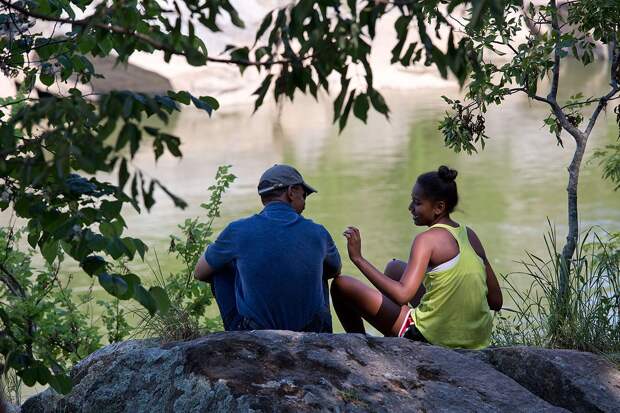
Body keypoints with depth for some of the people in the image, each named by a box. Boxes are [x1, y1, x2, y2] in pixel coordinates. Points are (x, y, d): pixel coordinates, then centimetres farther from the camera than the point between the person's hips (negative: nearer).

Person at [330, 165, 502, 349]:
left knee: (340, 285, 2)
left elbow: (402, 294, -25)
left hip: (435, 338, -8)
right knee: (395, 268, 28)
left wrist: (358, 258, -19)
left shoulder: (428, 239, -14)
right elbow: (496, 302, 6)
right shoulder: (469, 235, 5)